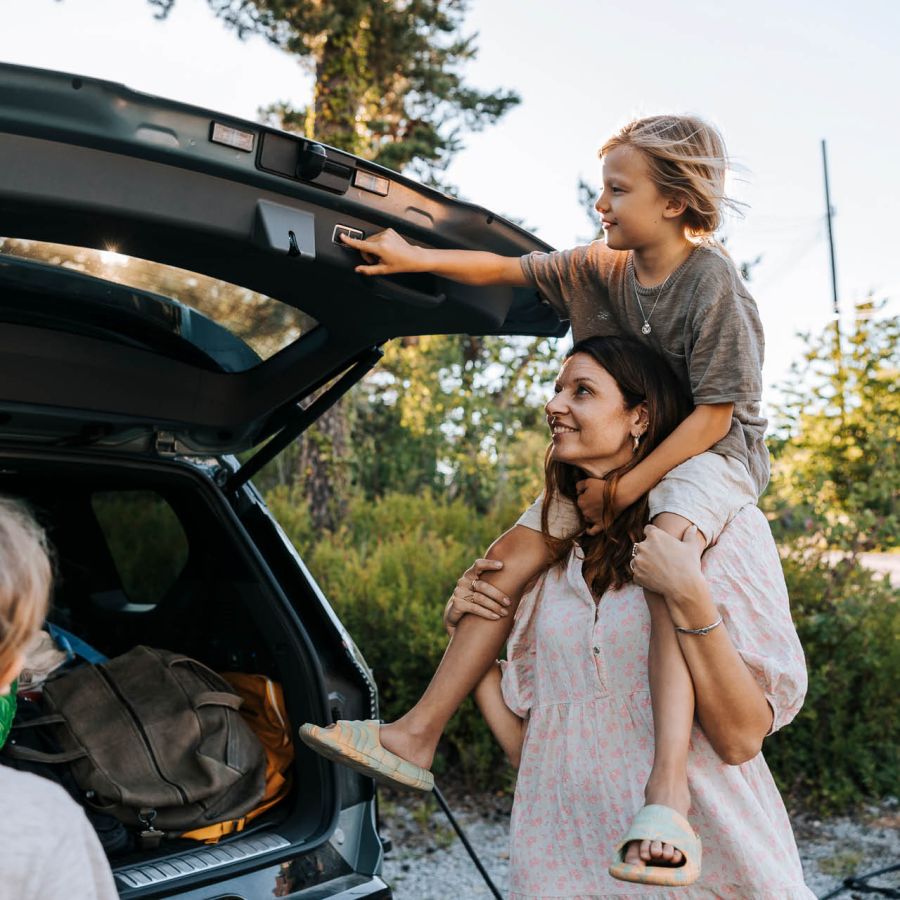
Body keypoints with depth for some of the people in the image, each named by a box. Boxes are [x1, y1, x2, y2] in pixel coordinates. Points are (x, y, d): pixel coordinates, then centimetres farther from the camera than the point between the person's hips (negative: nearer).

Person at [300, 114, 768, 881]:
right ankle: (417, 737, -4)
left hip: (713, 453, -7)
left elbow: (714, 414, -20)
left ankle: (669, 775, -45)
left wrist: (627, 486, -24)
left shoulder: (714, 283, -18)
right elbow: (510, 269, 9)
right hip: (623, 454, 7)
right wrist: (417, 258, 1)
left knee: (666, 545, -40)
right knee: (516, 551, -6)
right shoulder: (599, 268, 1)